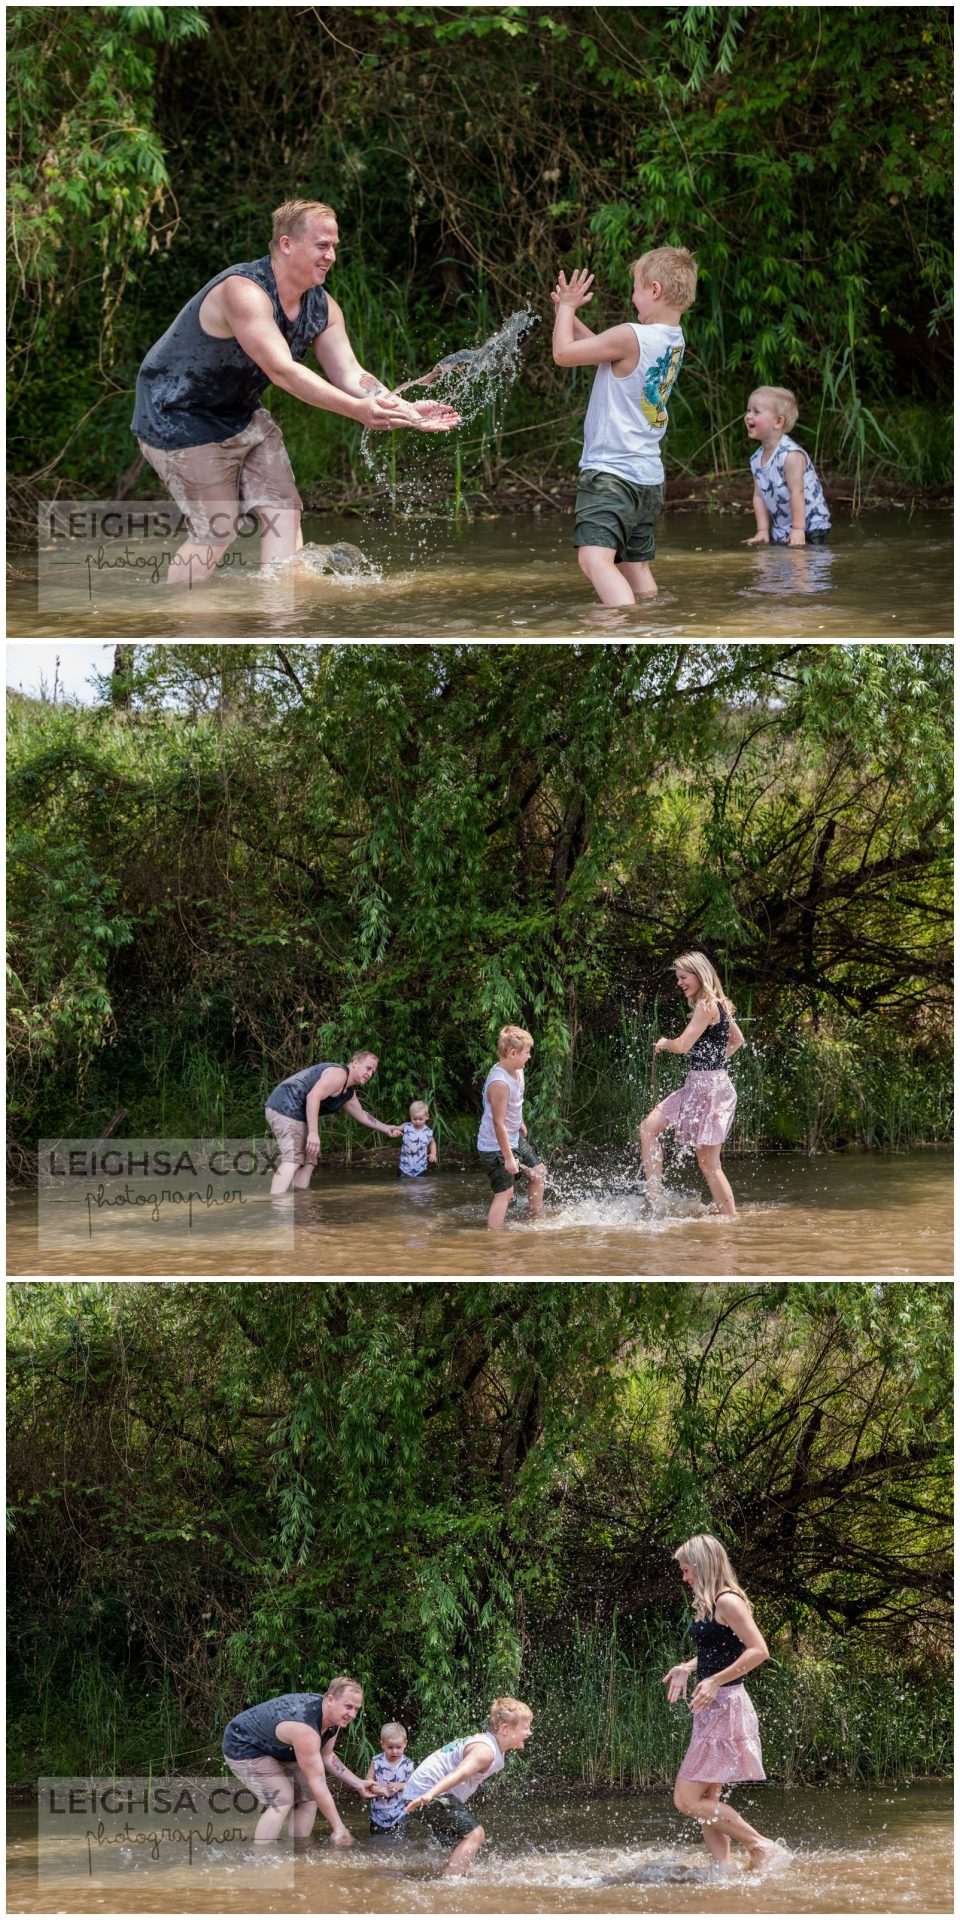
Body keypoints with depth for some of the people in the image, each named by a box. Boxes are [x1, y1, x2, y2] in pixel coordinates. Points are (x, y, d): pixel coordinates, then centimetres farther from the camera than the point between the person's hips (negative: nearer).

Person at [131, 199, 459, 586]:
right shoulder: (244, 292, -30)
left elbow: (350, 375, -7)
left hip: (241, 415, 9)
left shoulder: (321, 307, -2)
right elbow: (281, 370, -40)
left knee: (282, 509, -4)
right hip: (179, 418, -9)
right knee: (216, 532, -9)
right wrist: (357, 410, -47)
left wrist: (407, 411, -25)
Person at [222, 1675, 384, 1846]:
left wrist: (358, 1784, -4)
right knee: (282, 1800, -22)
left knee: (309, 1796, 0)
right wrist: (338, 1828, -32)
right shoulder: (305, 1729, -39)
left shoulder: (334, 1716, -10)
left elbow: (326, 1756, 7)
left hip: (276, 1750, 10)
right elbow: (318, 1782, -36)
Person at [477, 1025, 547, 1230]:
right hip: (495, 1146, -10)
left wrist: (521, 1124, 33)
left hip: (514, 1138, 10)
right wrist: (508, 1158, -26)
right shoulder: (500, 1083, -32)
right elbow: (499, 1123, -30)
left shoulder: (517, 1071, -2)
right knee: (504, 1193, -10)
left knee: (538, 1171, 20)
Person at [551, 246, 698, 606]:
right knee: (636, 566, 18)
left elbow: (563, 353, -8)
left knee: (594, 557, -23)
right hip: (649, 477, 10)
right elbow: (600, 350, 21)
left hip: (610, 471, -10)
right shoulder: (673, 340, 9)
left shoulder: (629, 337, -18)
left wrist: (567, 306, 6)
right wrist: (568, 313, 19)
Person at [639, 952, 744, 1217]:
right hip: (696, 1085, 10)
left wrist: (663, 1043, 2)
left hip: (710, 1087, -10)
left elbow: (683, 1045, -18)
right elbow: (737, 1040, 27)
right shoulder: (719, 1005, 14)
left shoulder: (707, 1006, -15)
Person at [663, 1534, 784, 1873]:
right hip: (712, 1711, 10)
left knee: (688, 1799, -10)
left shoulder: (728, 1602, -14)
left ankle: (763, 1847, -7)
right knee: (706, 1801, 9)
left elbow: (759, 1651, -22)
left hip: (726, 1709, -10)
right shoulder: (707, 1605, 15)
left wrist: (715, 1681, -23)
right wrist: (687, 1668, 17)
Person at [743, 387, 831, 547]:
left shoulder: (791, 455, -22)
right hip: (780, 531, 7)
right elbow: (759, 496, 5)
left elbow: (797, 493, -24)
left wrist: (798, 529, -24)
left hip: (810, 526, -7)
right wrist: (762, 531, 0)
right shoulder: (756, 459, 2)